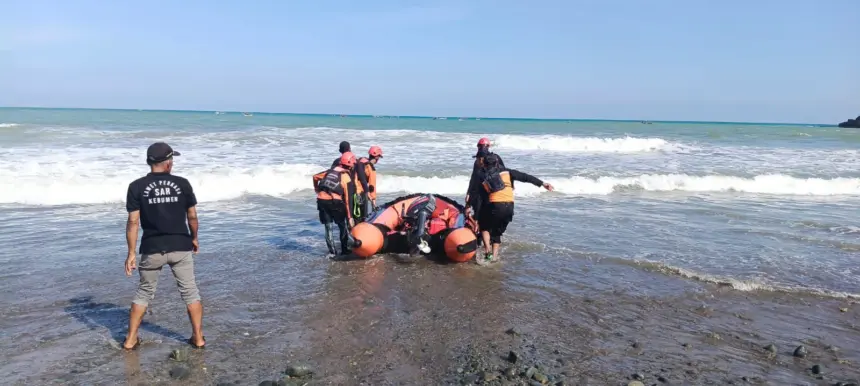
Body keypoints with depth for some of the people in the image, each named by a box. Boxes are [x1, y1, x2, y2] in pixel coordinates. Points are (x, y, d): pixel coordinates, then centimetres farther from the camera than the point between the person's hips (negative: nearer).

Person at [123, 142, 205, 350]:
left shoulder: (137, 186, -4)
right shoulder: (182, 183, -2)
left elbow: (133, 222, -6)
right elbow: (192, 216, 3)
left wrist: (131, 253, -1)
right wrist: (194, 238, 20)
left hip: (152, 249, 1)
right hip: (180, 247, 0)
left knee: (144, 292, 18)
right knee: (190, 291, 11)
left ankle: (131, 339, 22)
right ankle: (198, 337, 14)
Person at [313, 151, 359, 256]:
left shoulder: (331, 171, 16)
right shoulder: (347, 178, 2)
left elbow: (315, 177, 23)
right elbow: (348, 199, -4)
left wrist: (317, 189, 40)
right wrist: (350, 217, -3)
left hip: (321, 200, 4)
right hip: (335, 202, -4)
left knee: (328, 228, 14)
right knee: (343, 226, 16)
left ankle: (332, 252, 14)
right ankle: (344, 250, 21)